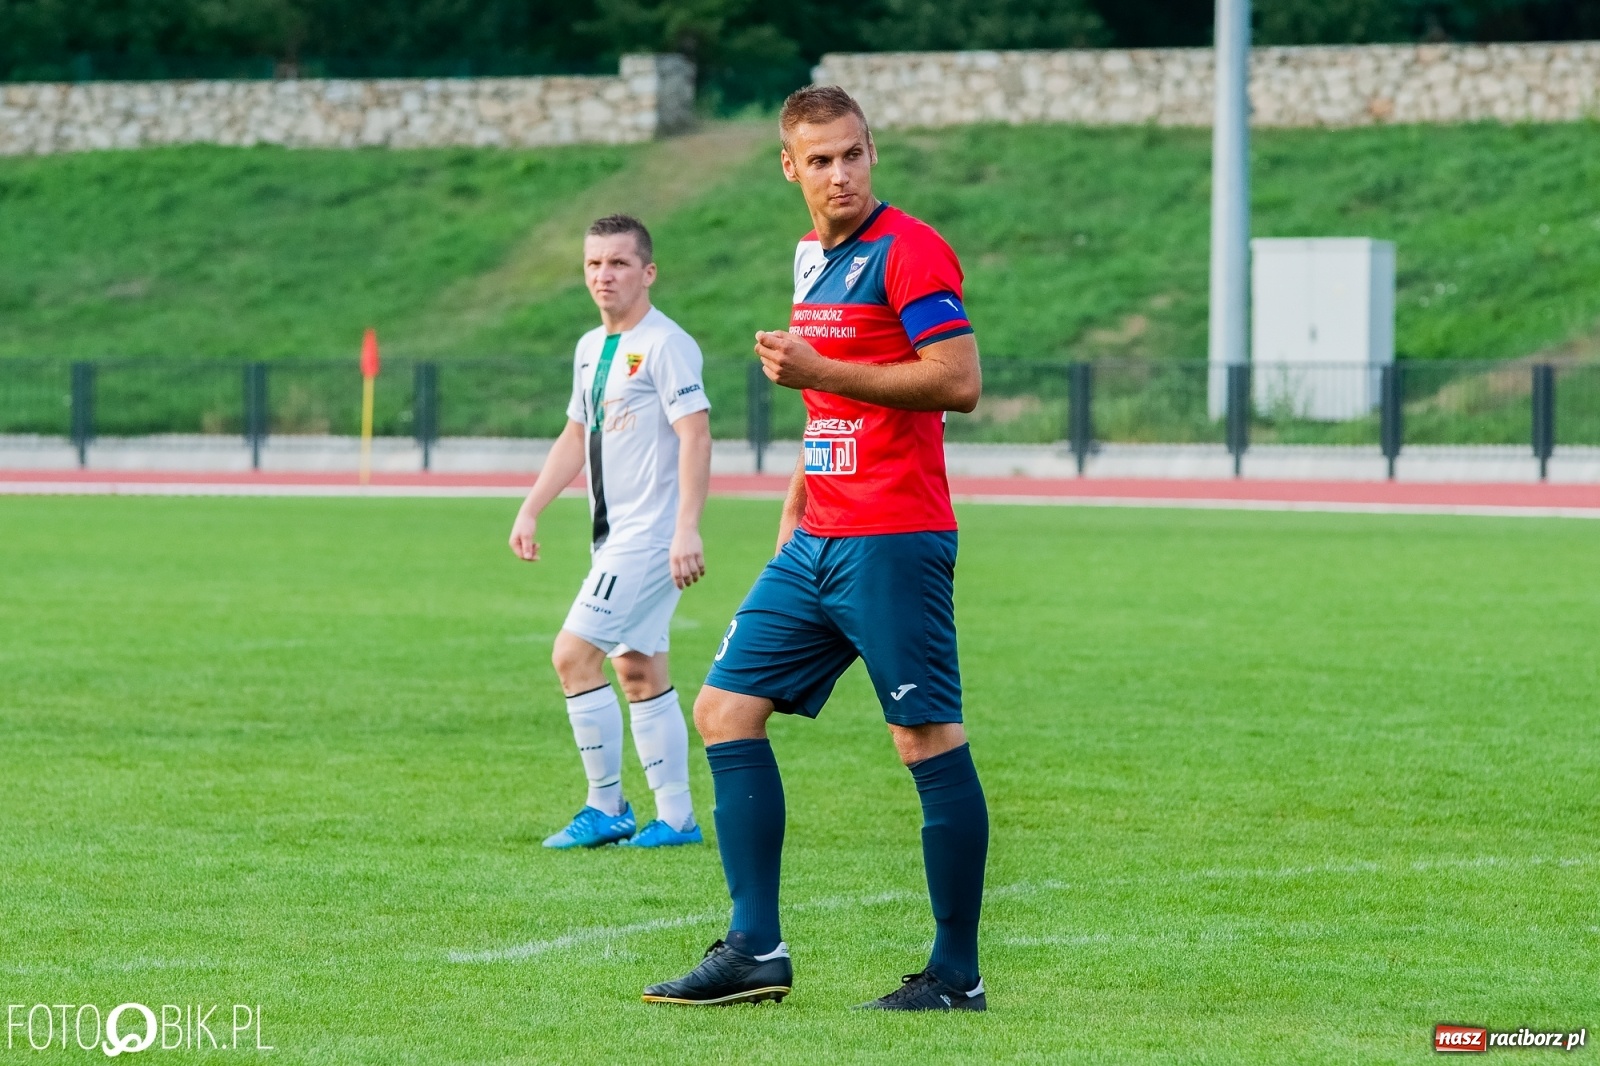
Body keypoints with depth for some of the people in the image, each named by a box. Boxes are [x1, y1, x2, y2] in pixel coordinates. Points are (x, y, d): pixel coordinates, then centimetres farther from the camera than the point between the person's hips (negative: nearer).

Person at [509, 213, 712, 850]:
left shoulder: (666, 345, -13)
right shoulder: (591, 348, 15)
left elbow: (695, 436, -19)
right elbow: (576, 437, 25)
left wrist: (687, 529, -27)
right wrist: (530, 510, 19)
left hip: (652, 535, -9)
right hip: (616, 536, 9)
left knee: (574, 655, -13)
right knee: (639, 671, 10)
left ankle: (606, 808, -5)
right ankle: (676, 817, 15)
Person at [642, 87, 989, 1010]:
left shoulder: (908, 250, -10)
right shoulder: (811, 258, 16)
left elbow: (959, 382, -19)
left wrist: (819, 370, -19)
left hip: (892, 542, -9)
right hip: (818, 543, 9)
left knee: (930, 741, -5)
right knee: (726, 709, 6)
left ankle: (957, 975, 1)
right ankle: (757, 951, 7)